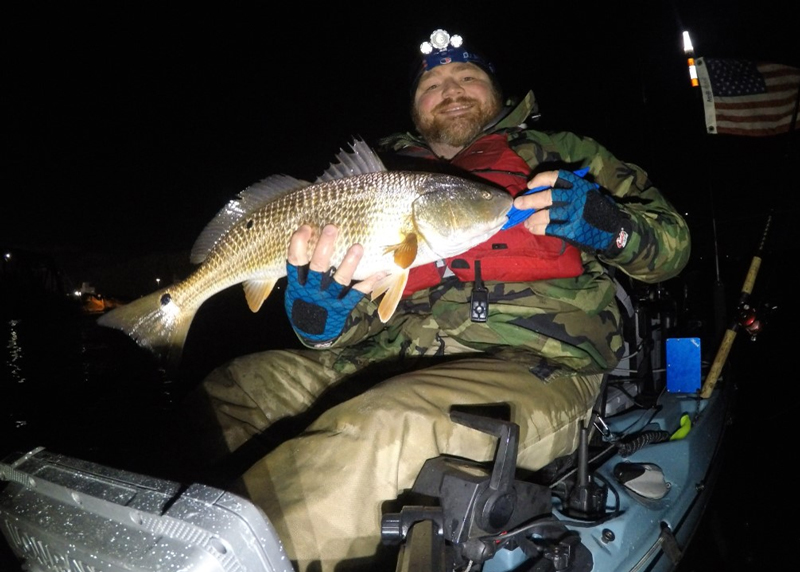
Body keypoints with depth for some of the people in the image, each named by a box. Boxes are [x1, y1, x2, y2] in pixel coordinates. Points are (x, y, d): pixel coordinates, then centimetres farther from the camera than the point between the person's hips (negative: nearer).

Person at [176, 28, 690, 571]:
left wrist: (610, 226, -11)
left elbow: (673, 240, 13)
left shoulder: (564, 155, 18)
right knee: (228, 388, -8)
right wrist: (322, 319, -9)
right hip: (393, 357, 5)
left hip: (533, 362, -4)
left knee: (375, 430, -34)